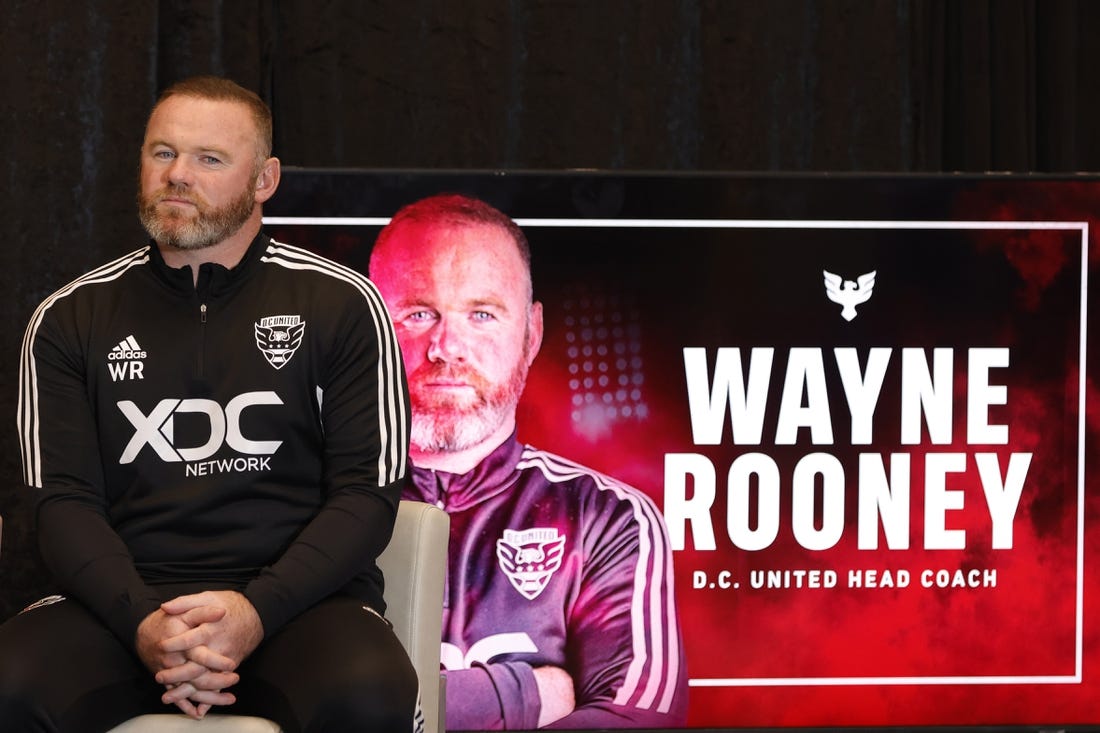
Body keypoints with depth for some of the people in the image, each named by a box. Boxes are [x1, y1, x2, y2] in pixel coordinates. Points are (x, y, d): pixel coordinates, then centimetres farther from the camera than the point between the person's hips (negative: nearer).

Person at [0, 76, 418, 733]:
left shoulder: (341, 305, 7)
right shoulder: (71, 320, 12)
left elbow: (366, 495, 1)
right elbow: (65, 500, 4)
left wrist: (257, 611, -16)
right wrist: (140, 623, -16)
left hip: (297, 598, -1)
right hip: (126, 600, 1)